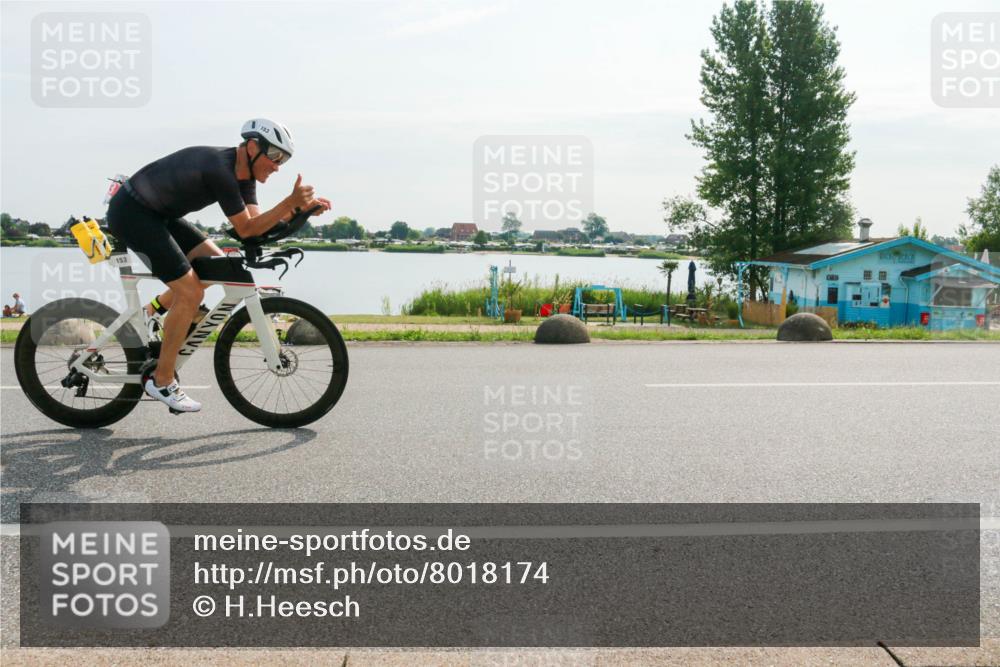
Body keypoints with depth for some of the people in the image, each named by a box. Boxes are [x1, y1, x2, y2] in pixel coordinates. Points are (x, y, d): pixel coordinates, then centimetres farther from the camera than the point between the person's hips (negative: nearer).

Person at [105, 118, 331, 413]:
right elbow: (245, 229, -23)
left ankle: (150, 312, 19)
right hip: (131, 213, -10)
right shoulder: (220, 170, -25)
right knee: (190, 292, -13)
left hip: (157, 213, 10)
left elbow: (256, 221, -2)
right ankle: (162, 381, -2)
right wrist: (291, 202, -28)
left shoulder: (243, 172, 3)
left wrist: (300, 208, -12)